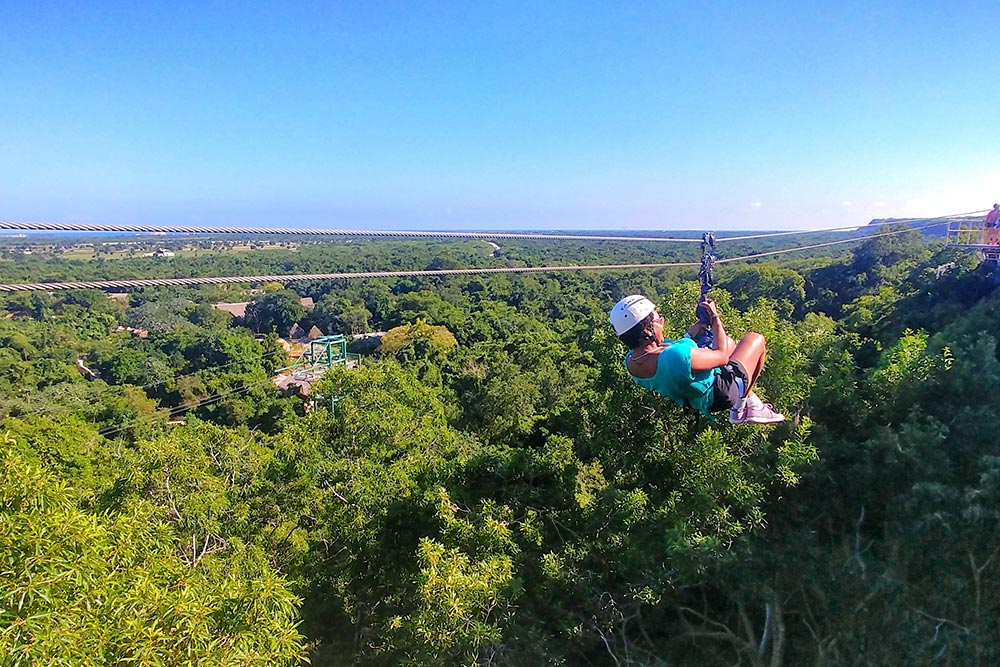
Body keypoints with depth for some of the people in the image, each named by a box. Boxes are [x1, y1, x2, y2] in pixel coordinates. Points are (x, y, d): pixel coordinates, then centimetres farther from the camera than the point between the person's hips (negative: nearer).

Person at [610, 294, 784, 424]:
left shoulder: (630, 361, -17)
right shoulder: (678, 355, -43)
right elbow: (722, 356, -24)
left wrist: (689, 335, 5)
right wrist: (715, 317, -13)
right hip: (722, 394, -7)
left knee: (728, 341, 29)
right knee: (756, 339, 12)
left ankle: (754, 405, 31)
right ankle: (741, 408, 17)